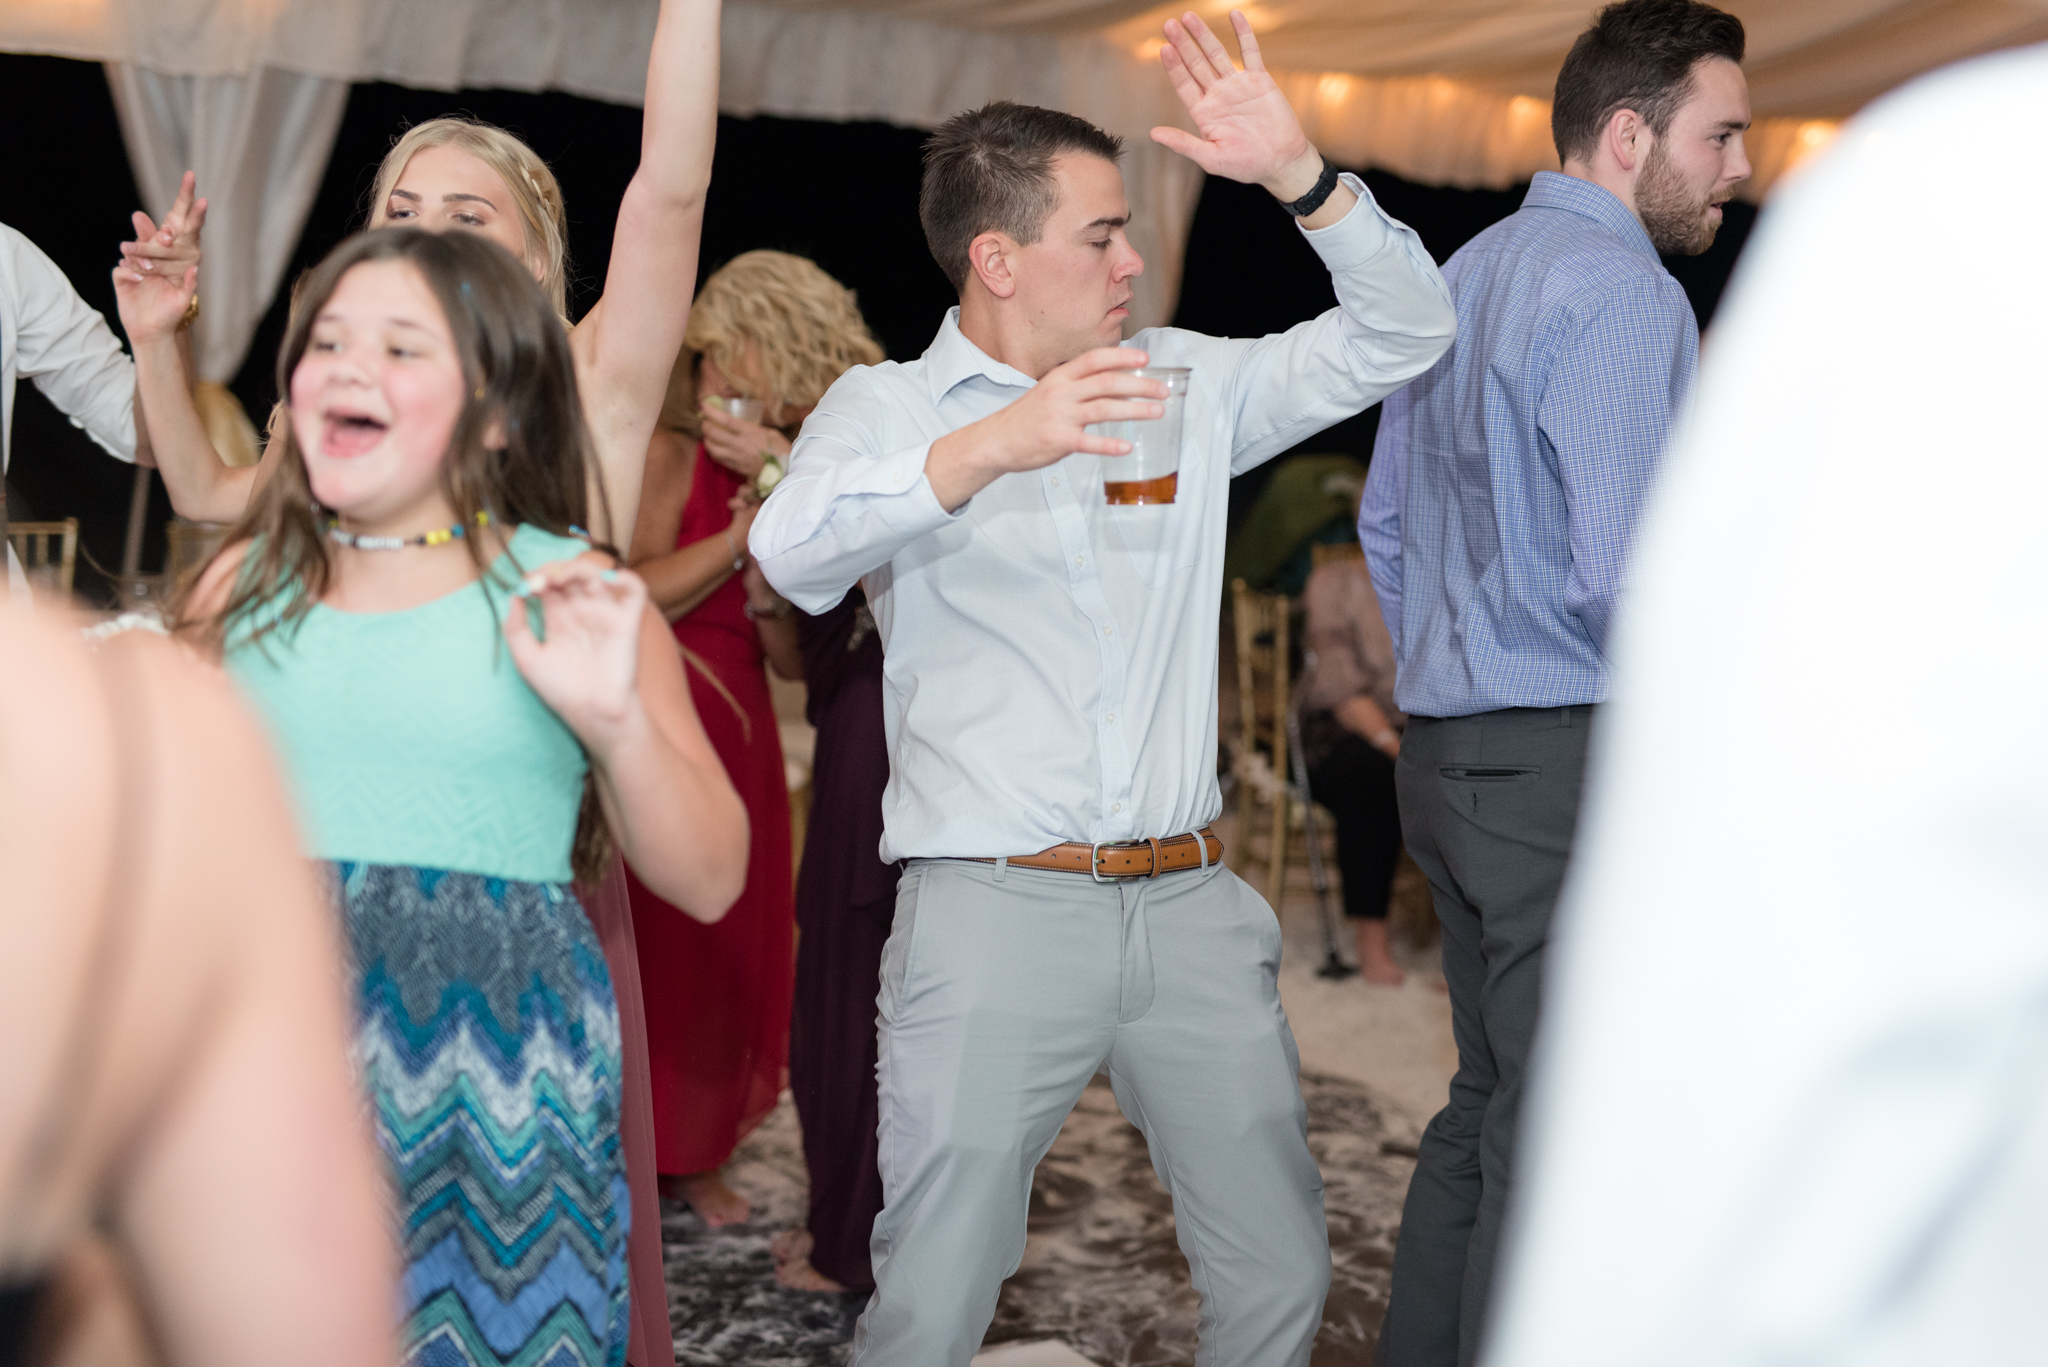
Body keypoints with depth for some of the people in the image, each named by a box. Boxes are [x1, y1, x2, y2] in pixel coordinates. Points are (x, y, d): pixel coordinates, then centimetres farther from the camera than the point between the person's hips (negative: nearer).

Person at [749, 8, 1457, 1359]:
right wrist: (988, 449, -30)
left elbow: (1404, 334, 10)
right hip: (996, 908, -4)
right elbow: (795, 551, -17)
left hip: (1194, 906, 4)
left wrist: (1299, 172, -3)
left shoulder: (1186, 385, 14)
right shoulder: (889, 405, 3)